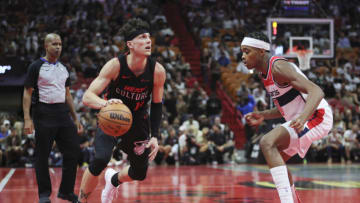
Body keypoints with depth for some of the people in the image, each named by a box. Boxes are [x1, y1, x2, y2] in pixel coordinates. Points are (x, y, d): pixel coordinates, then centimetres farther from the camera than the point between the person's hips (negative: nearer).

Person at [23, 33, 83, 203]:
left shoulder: (64, 69, 15)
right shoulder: (36, 66, -2)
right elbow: (27, 93, -5)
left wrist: (75, 119, 16)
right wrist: (27, 119, -14)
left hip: (62, 113, 6)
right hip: (44, 115, -6)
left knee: (73, 151, 2)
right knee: (42, 155, 1)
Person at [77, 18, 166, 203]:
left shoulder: (157, 71, -18)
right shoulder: (115, 65, -25)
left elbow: (157, 105, -3)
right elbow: (87, 97, -28)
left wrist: (155, 136, -10)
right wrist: (105, 103, -50)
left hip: (137, 122, 3)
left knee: (140, 173, 9)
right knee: (100, 160, -27)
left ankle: (113, 179, 45)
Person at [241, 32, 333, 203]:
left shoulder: (278, 67, -19)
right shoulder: (264, 72, 12)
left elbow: (316, 92, -29)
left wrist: (302, 118, -44)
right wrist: (262, 116, 12)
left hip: (316, 116, -11)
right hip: (302, 119, 11)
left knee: (267, 143, -27)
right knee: (276, 159, 21)